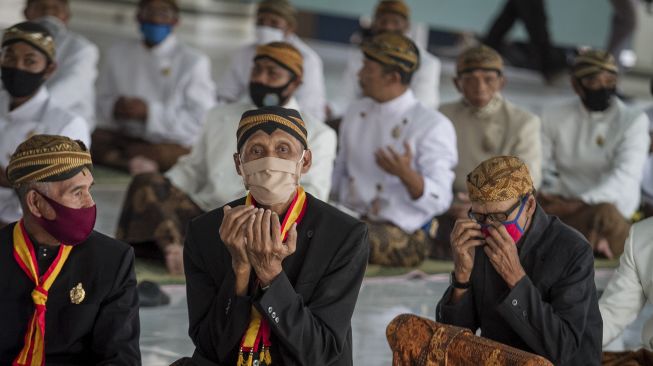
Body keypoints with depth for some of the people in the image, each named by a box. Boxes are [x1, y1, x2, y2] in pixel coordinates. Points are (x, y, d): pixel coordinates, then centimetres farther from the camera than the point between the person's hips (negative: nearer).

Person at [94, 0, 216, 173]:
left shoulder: (194, 61, -5)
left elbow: (201, 122, -11)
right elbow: (102, 104, 11)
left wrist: (149, 112, -18)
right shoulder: (118, 53, 10)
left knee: (163, 153, -37)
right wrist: (116, 107, -14)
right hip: (126, 136, 4)